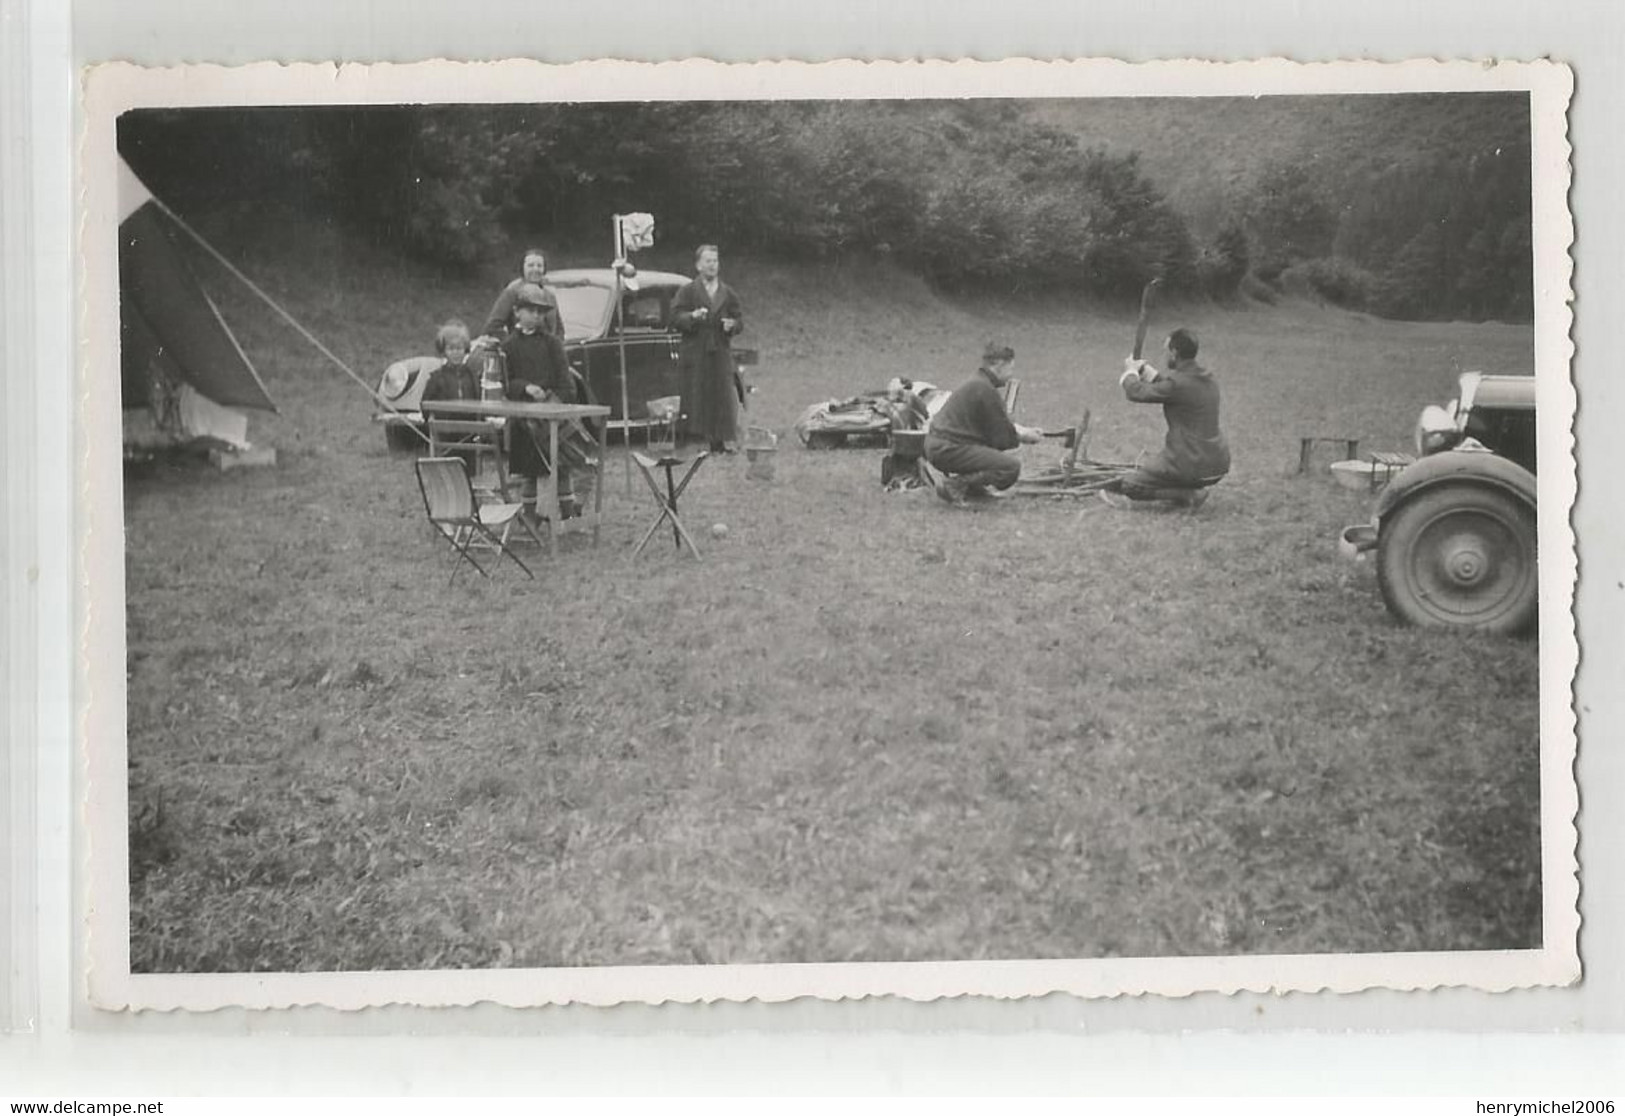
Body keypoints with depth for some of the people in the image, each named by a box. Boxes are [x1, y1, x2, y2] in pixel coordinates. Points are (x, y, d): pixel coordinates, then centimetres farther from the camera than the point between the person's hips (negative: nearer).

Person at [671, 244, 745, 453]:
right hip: (695, 354, -3)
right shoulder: (687, 291, 5)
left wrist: (732, 325, -7)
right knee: (697, 396, -5)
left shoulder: (727, 293, 14)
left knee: (722, 396, -1)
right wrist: (693, 316, -22)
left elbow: (740, 318, 16)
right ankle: (696, 439, -2)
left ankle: (720, 440, 2)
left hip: (721, 353, 3)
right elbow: (675, 317, -4)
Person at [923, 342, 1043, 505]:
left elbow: (999, 424, 27)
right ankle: (955, 485, -16)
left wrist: (1023, 431, 15)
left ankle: (973, 488, 14)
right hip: (949, 449, -11)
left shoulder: (976, 383, 18)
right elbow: (1002, 438, -11)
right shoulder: (986, 390, -14)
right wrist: (1023, 436, 8)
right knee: (1012, 466, -16)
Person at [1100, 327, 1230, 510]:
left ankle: (1185, 495, -9)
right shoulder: (1208, 379, 6)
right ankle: (1190, 493, 11)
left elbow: (1137, 392, -11)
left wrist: (1130, 371, 9)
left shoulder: (1179, 383, -20)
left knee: (1113, 491, -2)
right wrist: (1149, 371, 27)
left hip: (1190, 466, -9)